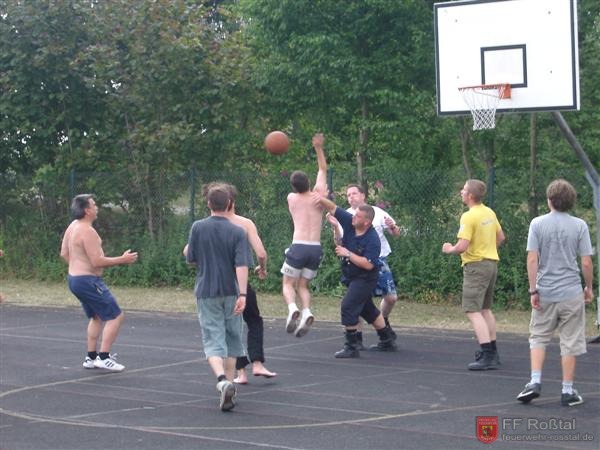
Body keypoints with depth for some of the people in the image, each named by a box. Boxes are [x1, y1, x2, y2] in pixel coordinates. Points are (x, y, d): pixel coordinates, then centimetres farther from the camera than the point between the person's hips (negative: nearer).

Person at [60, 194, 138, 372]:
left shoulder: (73, 226, 9)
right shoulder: (87, 231, -21)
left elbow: (64, 253, 18)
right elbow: (97, 261, -25)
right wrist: (122, 259, -17)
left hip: (74, 277, 10)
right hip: (88, 281, -10)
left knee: (97, 317, 24)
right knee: (116, 316, -6)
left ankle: (91, 357, 26)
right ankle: (103, 357, -7)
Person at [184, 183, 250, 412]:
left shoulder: (198, 227, -5)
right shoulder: (237, 232, -7)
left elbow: (191, 259, 4)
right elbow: (242, 265, -15)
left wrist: (187, 251, 25)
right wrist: (242, 294, -17)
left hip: (206, 292, 0)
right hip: (231, 292, 0)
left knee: (213, 341, -3)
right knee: (232, 339, 16)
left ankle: (222, 380, -27)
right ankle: (229, 385, 21)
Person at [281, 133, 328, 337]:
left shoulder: (291, 198, 6)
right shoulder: (319, 196, 6)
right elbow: (323, 170, 20)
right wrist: (319, 148, 21)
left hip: (298, 247, -2)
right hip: (316, 248, 2)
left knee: (288, 284, 7)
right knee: (303, 285, 15)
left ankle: (292, 308, -23)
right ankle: (306, 312, -13)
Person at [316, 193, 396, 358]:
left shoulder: (373, 240, -26)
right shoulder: (349, 222, -8)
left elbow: (368, 264, -32)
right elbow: (333, 208, -8)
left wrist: (348, 254, -27)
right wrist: (321, 199, -27)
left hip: (365, 279, -8)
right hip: (352, 277, 9)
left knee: (348, 306, -17)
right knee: (368, 309, 20)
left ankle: (351, 347, -10)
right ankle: (387, 342, 35)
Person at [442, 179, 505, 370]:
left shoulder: (469, 217, -18)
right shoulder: (490, 213, 8)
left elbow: (462, 246, -22)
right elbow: (500, 237, 20)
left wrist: (449, 249, -3)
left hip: (475, 266, -9)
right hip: (492, 263, 9)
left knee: (473, 311, -10)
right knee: (486, 309, 19)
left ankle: (487, 356, -18)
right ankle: (492, 352, 26)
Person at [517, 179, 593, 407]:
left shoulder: (537, 223, -3)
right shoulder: (579, 226, -4)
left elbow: (532, 259, -7)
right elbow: (586, 262, -4)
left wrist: (533, 290, -2)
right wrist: (589, 287, 10)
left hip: (545, 293, 1)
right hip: (571, 293, -1)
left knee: (538, 337, 15)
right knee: (570, 342, 7)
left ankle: (535, 382, 2)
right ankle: (568, 392, 10)